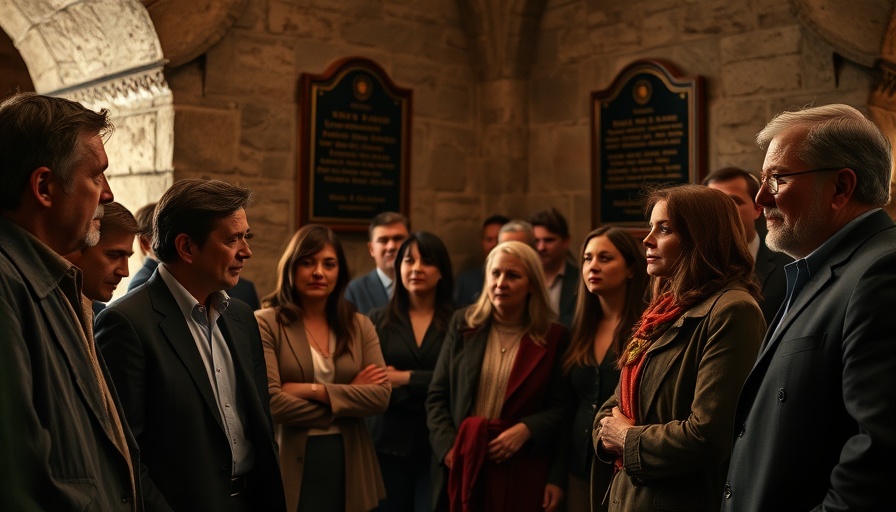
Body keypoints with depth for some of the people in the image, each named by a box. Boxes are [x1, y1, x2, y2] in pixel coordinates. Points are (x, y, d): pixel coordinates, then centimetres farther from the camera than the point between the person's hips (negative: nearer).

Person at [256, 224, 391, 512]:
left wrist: (313, 390, -14)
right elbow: (271, 402, -15)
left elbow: (381, 395, -4)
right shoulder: (266, 324, -6)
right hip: (292, 466, -4)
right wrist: (347, 395, -8)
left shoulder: (359, 325, 7)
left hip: (350, 466, 4)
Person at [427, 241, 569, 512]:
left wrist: (527, 429, -15)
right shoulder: (463, 325, 5)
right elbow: (437, 396, 4)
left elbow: (561, 408, 1)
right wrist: (449, 447, -8)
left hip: (523, 473, -1)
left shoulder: (553, 337, 1)